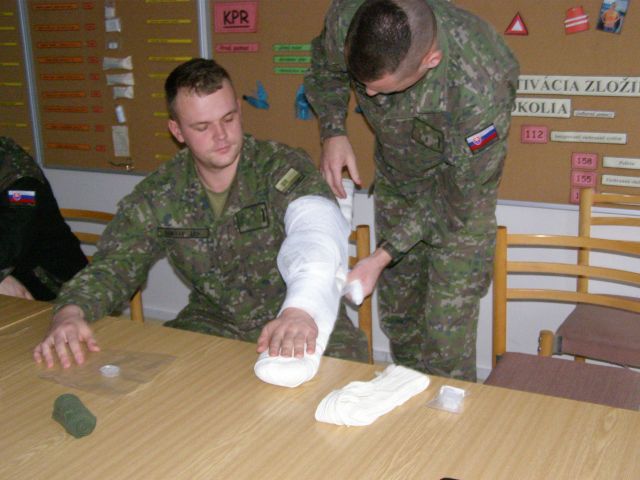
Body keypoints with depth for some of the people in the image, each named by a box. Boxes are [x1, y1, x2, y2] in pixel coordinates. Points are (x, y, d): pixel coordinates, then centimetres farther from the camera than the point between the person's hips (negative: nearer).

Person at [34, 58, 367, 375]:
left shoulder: (283, 167, -15)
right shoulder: (158, 194, -1)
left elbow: (315, 231, -33)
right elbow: (115, 264, -2)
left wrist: (302, 309, -56)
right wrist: (69, 312, -27)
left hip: (302, 318, -2)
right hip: (211, 322, 3)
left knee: (345, 352, -32)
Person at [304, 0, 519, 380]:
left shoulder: (480, 89, -39)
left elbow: (457, 197, -25)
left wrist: (383, 257, -27)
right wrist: (333, 132, -16)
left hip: (460, 182, -4)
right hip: (395, 176, 5)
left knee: (445, 338, -9)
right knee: (397, 314, 15)